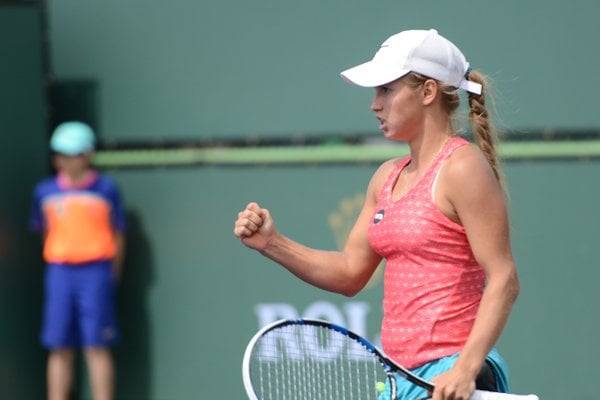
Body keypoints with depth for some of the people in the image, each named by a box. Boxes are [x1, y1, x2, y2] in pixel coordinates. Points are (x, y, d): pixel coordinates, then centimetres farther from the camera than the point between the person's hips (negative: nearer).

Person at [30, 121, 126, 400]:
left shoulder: (106, 189, 1)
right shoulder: (45, 191, 8)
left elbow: (119, 234, 4)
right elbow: (43, 232, 14)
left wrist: (113, 276, 1)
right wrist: (55, 270, 8)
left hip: (95, 271, -3)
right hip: (59, 271, 3)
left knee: (97, 347, -4)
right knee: (59, 349, 5)